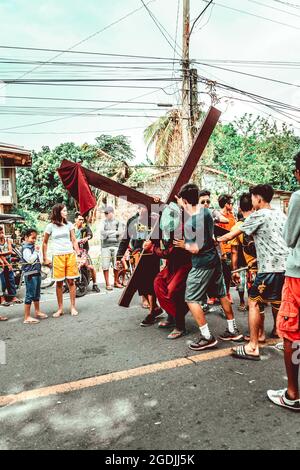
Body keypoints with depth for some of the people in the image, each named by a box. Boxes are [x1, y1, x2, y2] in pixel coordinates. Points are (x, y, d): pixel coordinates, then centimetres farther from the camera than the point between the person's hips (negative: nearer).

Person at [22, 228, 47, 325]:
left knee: (37, 294, 20)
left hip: (37, 273, 10)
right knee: (29, 295, -7)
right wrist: (36, 251, -19)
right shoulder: (26, 248, -12)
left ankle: (37, 312, 33)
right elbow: (30, 260, -25)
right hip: (30, 274, -10)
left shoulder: (32, 247, 15)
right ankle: (27, 317, -3)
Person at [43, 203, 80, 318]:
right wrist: (45, 258, 5)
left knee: (71, 281, 3)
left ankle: (73, 307, 12)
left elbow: (74, 240, 11)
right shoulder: (51, 226, 2)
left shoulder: (69, 224, 9)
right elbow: (45, 243, 8)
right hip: (58, 256, -2)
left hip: (70, 255, 2)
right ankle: (60, 308, 14)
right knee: (59, 283, 3)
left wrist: (78, 254, 2)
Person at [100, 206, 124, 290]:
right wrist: (114, 231, -8)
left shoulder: (118, 222, 9)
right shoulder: (104, 222, 11)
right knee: (105, 266, -2)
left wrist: (108, 233, -6)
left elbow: (120, 233, -5)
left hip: (115, 246, 0)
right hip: (105, 246, 0)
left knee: (116, 265, 3)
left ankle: (116, 282, 16)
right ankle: (107, 283, 5)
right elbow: (102, 232, -5)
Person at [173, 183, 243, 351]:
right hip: (215, 259, 9)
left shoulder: (191, 223, -22)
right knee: (222, 294, 17)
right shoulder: (206, 210, 3)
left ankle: (207, 337, 1)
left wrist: (184, 245, -1)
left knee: (191, 299, -1)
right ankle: (233, 330, 27)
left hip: (202, 264, -9)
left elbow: (195, 249, -21)